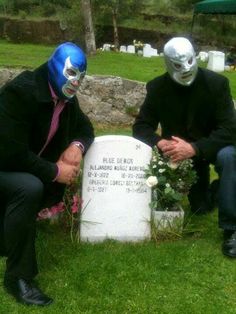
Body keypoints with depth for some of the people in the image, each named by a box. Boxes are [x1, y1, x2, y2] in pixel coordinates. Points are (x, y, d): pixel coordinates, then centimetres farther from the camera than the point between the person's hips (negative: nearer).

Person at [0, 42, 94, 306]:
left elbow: (85, 128, 13)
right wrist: (55, 171, -24)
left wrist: (77, 146, -11)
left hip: (26, 165, 9)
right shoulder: (21, 91, -26)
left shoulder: (66, 97, -1)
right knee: (29, 187, -34)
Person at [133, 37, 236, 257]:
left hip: (210, 147, -2)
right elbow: (141, 126, -11)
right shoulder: (157, 87, -13)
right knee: (199, 208, 1)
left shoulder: (216, 83, -21)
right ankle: (213, 190, 39)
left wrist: (194, 148, -41)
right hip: (180, 150, 2)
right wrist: (160, 142, -33)